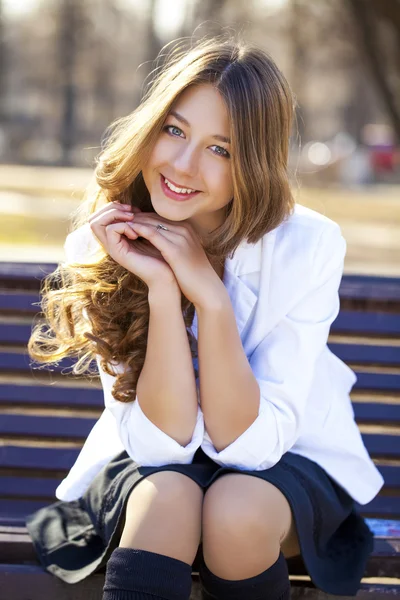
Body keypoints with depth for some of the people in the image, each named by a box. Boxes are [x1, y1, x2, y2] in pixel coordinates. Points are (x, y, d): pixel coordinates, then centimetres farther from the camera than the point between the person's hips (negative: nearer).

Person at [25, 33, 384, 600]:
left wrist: (209, 295, -32)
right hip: (146, 464, 1)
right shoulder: (101, 246, -15)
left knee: (235, 509, -33)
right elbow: (163, 441, -20)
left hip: (286, 456, 0)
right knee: (166, 496, -33)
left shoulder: (307, 247, -21)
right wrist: (162, 290, -31)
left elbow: (247, 443, -22)